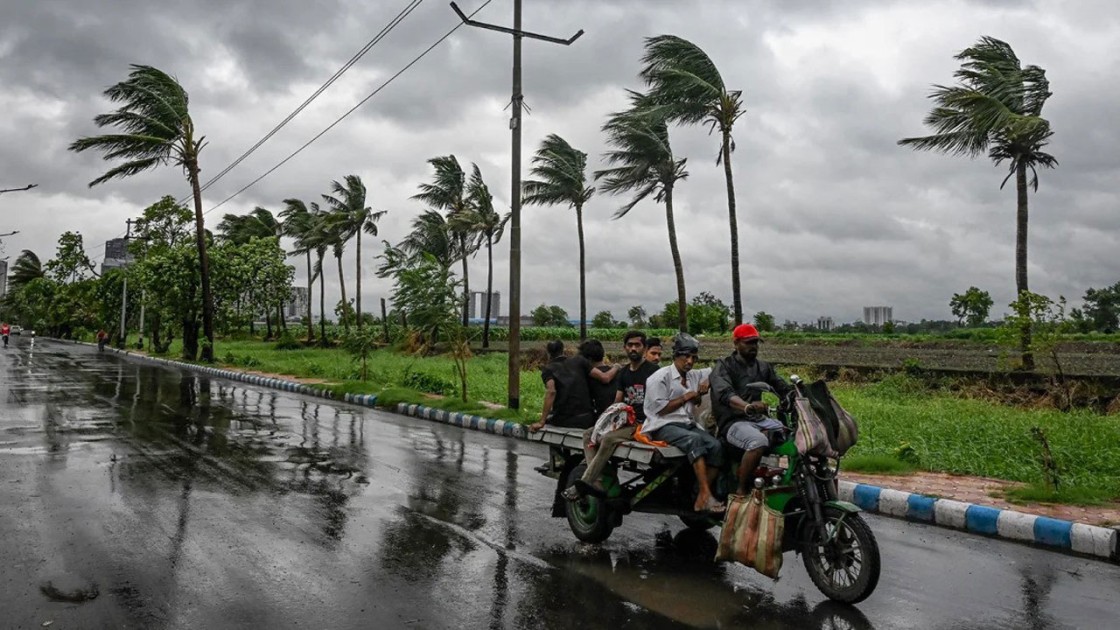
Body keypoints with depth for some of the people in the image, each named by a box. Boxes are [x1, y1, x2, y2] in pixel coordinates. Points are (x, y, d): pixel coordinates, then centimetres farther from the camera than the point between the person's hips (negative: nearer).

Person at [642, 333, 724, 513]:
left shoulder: (694, 376, 20)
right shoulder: (660, 377, -2)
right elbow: (660, 409, -9)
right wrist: (686, 397, -5)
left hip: (688, 424, 7)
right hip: (664, 426, -7)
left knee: (716, 446, -22)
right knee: (695, 440, -36)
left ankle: (701, 498, -23)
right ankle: (706, 495, -42)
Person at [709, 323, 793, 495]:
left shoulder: (763, 366, 19)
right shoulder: (723, 366, -3)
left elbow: (783, 388, 11)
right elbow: (725, 394, -23)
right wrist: (747, 407, -44)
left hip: (759, 419, 6)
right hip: (734, 422, -6)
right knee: (758, 442, -35)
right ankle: (742, 491, -22)